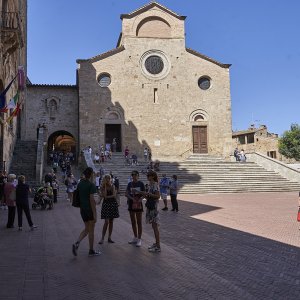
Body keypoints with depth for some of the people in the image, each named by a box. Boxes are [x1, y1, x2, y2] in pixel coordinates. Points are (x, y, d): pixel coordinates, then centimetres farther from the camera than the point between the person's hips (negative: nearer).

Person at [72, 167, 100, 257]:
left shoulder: (80, 184, 6)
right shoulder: (91, 185, -16)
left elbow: (78, 197, 12)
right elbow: (91, 199, -20)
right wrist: (95, 214, -18)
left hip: (82, 210, 7)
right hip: (90, 210, -7)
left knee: (86, 229, 18)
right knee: (91, 230, 5)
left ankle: (77, 243, -2)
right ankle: (91, 251, 15)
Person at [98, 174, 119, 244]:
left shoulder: (112, 186, 5)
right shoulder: (102, 187, -4)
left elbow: (114, 195, -4)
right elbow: (104, 195, -19)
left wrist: (107, 197, -14)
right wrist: (105, 185, -17)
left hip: (113, 204, 4)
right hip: (106, 204, -4)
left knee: (111, 221, 7)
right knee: (106, 222, -12)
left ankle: (109, 238, 15)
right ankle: (102, 238, -3)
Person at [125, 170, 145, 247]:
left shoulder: (141, 184, -4)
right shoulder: (130, 184, 6)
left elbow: (144, 194, -3)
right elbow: (126, 194, 1)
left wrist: (140, 199, -22)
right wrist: (132, 198, -16)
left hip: (138, 204, -4)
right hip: (131, 203, 4)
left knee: (139, 222, -1)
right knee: (133, 222, 12)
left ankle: (139, 239, 4)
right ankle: (135, 238, 25)